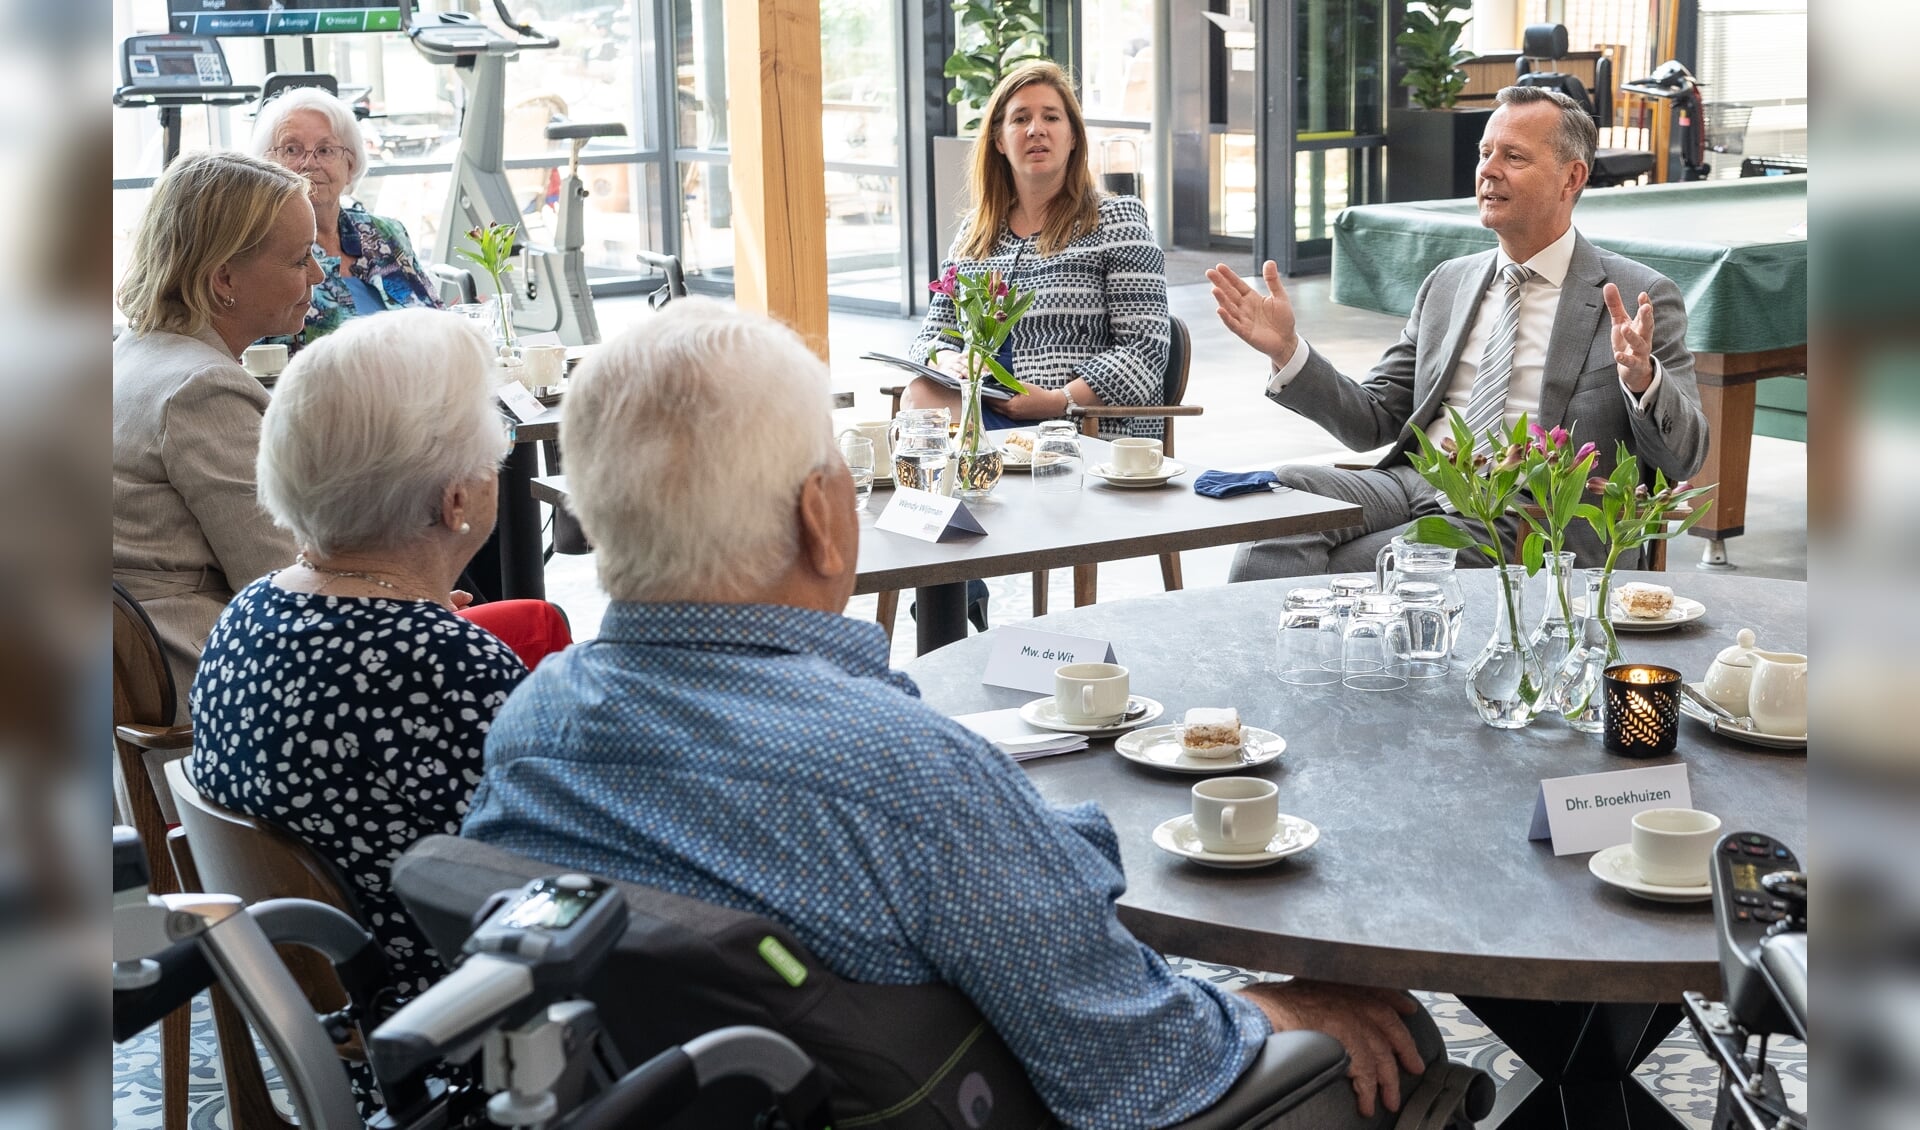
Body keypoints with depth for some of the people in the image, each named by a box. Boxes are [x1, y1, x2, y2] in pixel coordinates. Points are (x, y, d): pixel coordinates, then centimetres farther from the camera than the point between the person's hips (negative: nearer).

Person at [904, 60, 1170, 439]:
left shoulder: (1116, 219, 4)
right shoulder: (975, 232, 19)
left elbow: (1145, 351, -5)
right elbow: (932, 334, 20)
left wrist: (1058, 401, -18)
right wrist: (945, 361, -6)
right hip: (982, 414, 5)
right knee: (920, 394, -28)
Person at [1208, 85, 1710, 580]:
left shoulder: (1640, 297, 4)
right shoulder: (1447, 283, 19)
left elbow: (1682, 458, -2)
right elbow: (1374, 419, 18)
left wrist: (1641, 378, -23)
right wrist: (1287, 349, 3)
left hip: (1523, 514, -5)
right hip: (1411, 481, 5)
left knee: (1347, 567, -30)